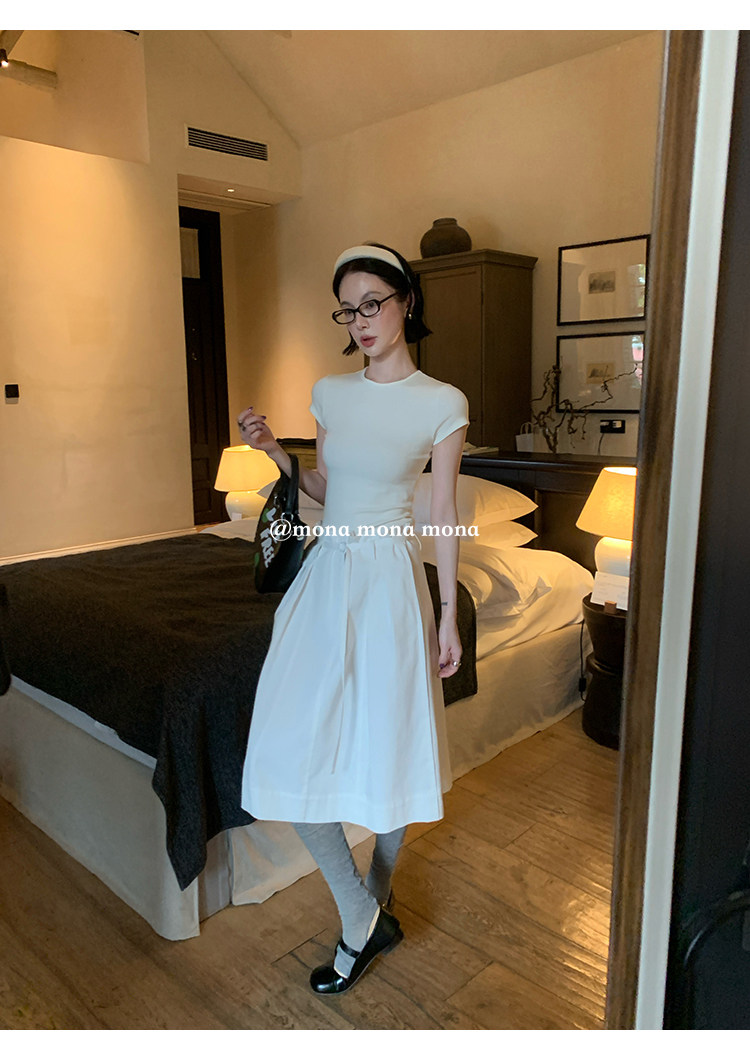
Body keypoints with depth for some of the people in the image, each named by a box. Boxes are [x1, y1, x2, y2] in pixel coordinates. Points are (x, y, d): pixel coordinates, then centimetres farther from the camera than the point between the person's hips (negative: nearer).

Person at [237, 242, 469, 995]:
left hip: (390, 581, -4)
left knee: (387, 749, 7)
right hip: (326, 573, 5)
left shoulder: (442, 404, -6)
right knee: (291, 747, 1)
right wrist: (275, 453, 0)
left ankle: (369, 909, 32)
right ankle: (367, 913, 20)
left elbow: (444, 514, -3)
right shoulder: (329, 392, 7)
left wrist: (449, 614, -2)